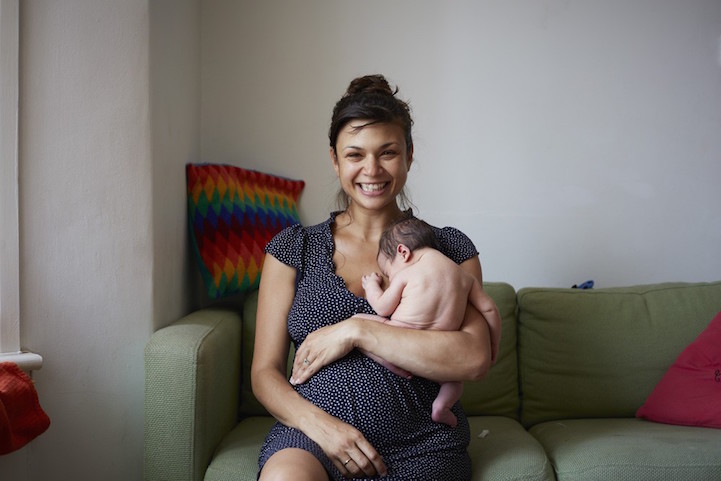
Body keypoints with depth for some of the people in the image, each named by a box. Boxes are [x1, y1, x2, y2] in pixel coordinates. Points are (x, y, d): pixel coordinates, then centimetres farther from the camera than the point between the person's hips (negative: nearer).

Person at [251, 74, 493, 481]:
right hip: (310, 435, 1)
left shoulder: (450, 248, 8)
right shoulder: (293, 248, 10)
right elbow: (265, 372, 7)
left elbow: (475, 359, -7)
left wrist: (356, 331, -12)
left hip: (419, 447, 0)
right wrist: (317, 423, -13)